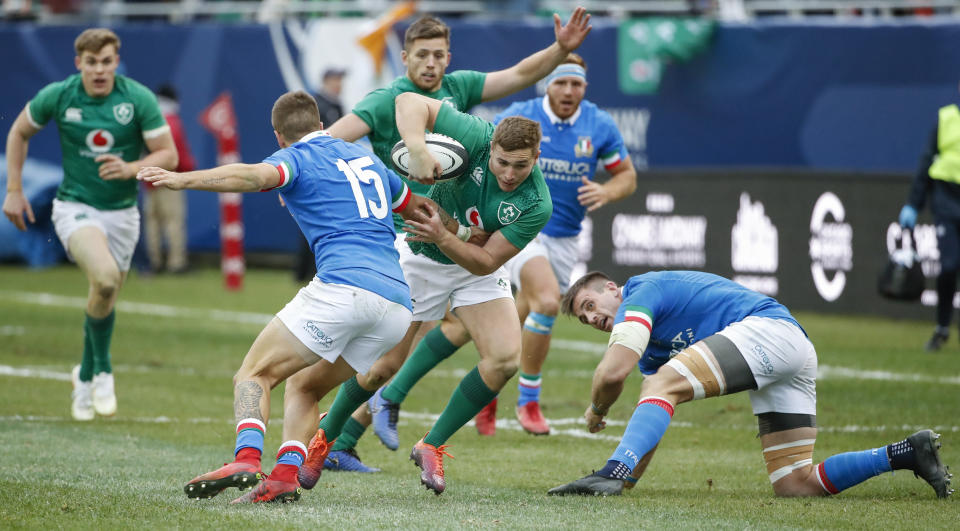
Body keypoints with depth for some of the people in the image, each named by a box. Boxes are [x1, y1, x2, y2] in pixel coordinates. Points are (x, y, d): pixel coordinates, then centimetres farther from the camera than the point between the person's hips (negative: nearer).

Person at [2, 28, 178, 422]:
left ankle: (85, 377, 38)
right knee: (105, 277, -29)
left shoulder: (139, 99, -11)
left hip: (122, 211, 2)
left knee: (105, 299, 11)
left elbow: (168, 155, -7)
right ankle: (103, 369, -10)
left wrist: (131, 168, -26)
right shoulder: (56, 96, -10)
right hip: (75, 207, -2)